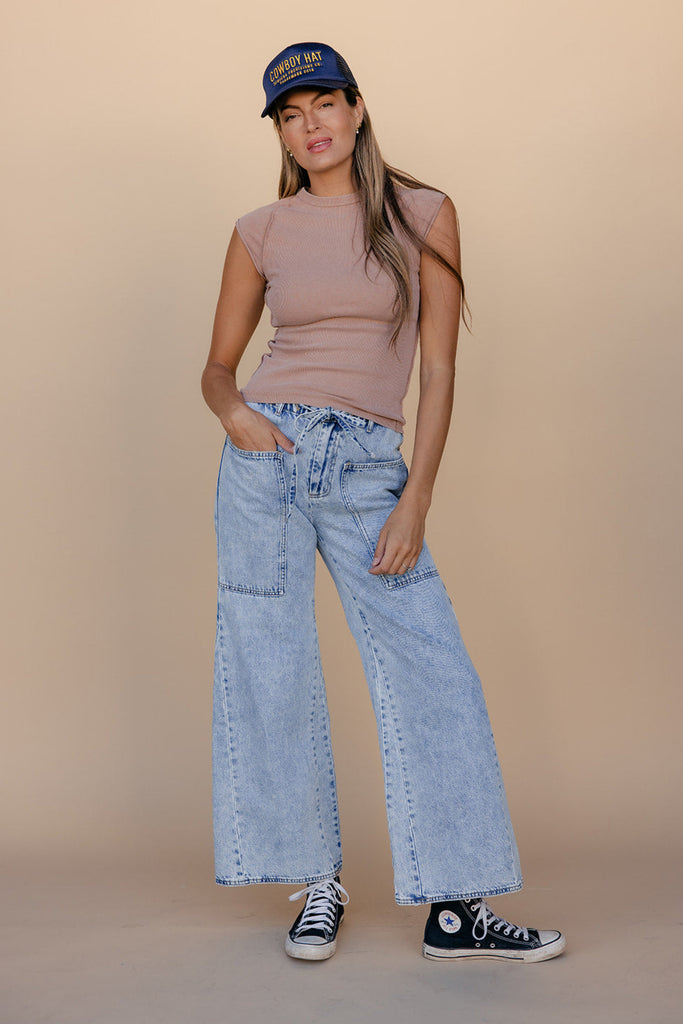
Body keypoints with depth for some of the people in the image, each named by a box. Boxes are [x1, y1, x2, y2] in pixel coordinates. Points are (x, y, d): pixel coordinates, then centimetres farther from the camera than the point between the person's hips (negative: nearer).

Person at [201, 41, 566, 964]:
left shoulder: (424, 215, 5)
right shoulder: (261, 232, 8)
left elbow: (438, 369, 0)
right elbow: (218, 367, 14)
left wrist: (417, 498, -8)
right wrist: (235, 413, -10)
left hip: (366, 470, -1)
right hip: (266, 452, 1)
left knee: (431, 672, -6)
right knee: (271, 669, 2)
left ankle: (456, 911, 5)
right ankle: (317, 885, 18)